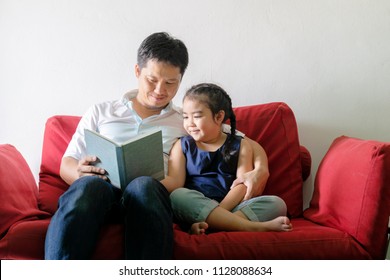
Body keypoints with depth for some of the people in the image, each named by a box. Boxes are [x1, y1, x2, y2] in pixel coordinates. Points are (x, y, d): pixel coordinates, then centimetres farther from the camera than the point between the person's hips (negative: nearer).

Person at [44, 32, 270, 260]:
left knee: (143, 186, -37)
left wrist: (260, 171, -1)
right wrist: (80, 172, -6)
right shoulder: (101, 112, 26)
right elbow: (67, 165, 20)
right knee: (87, 185, -36)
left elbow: (248, 144, 23)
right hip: (103, 192, 1)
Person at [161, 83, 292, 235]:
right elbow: (174, 181, 0)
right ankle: (253, 227, -36)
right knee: (178, 196, -33)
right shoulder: (182, 145, 15)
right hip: (194, 209, -1)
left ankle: (212, 224, -34)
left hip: (231, 207, 1)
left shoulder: (240, 145, 11)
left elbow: (242, 185, -2)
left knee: (276, 203, -20)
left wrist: (216, 214, -17)